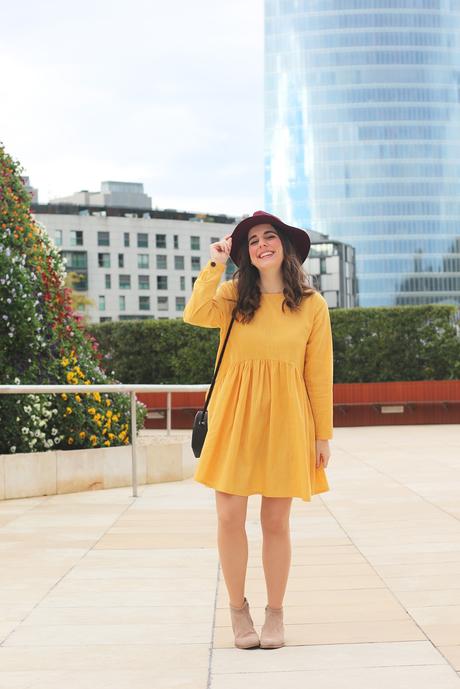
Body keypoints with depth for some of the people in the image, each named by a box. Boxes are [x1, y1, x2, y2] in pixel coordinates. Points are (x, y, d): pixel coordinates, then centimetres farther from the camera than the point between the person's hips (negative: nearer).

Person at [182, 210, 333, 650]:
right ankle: (237, 609, 18)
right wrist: (215, 264, -8)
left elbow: (319, 374, 4)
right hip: (234, 416, 1)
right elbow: (196, 315, -15)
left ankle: (275, 614, 21)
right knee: (230, 516, 0)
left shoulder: (312, 305, 5)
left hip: (285, 419, -1)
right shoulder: (234, 295, 7)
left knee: (276, 521, 5)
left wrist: (323, 434, 3)